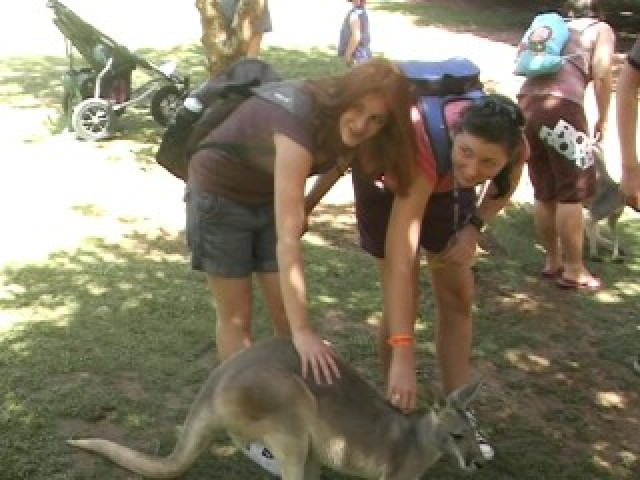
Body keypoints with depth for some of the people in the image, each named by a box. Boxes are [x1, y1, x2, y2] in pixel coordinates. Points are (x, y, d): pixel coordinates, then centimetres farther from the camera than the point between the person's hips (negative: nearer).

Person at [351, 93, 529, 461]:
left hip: (446, 183, 4)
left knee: (458, 297, 4)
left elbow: (506, 184, -3)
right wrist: (403, 355, -54)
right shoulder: (427, 147, -46)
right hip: (389, 178, -4)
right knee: (404, 304, -10)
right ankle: (398, 413, 10)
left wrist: (474, 227, -18)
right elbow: (400, 261, -50)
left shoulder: (515, 147, -32)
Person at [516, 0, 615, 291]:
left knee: (544, 192, 15)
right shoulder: (601, 29, 18)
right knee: (572, 192, 3)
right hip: (561, 105, -6)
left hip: (526, 102, 6)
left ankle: (552, 261, 26)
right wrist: (602, 120, 15)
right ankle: (573, 271, 9)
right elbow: (602, 76, 4)